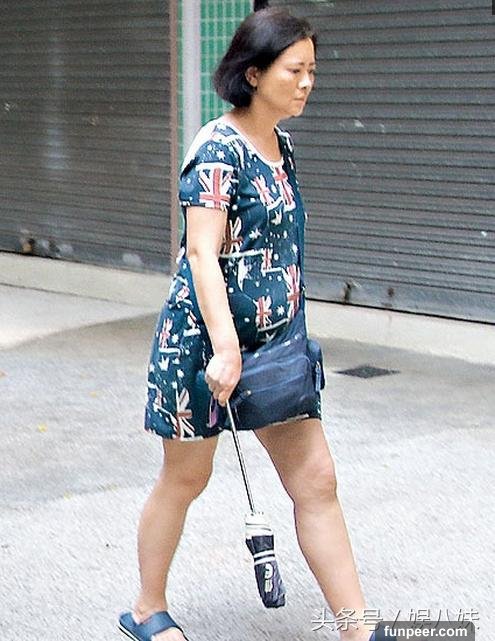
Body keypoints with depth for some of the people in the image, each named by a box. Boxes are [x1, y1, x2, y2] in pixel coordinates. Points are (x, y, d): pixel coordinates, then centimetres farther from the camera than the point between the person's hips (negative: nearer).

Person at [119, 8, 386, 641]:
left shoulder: (281, 147, 9)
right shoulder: (218, 149, -17)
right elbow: (203, 254, -22)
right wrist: (225, 350, -28)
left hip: (274, 341, 8)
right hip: (204, 339, -7)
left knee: (316, 481, 4)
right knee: (184, 478, 9)